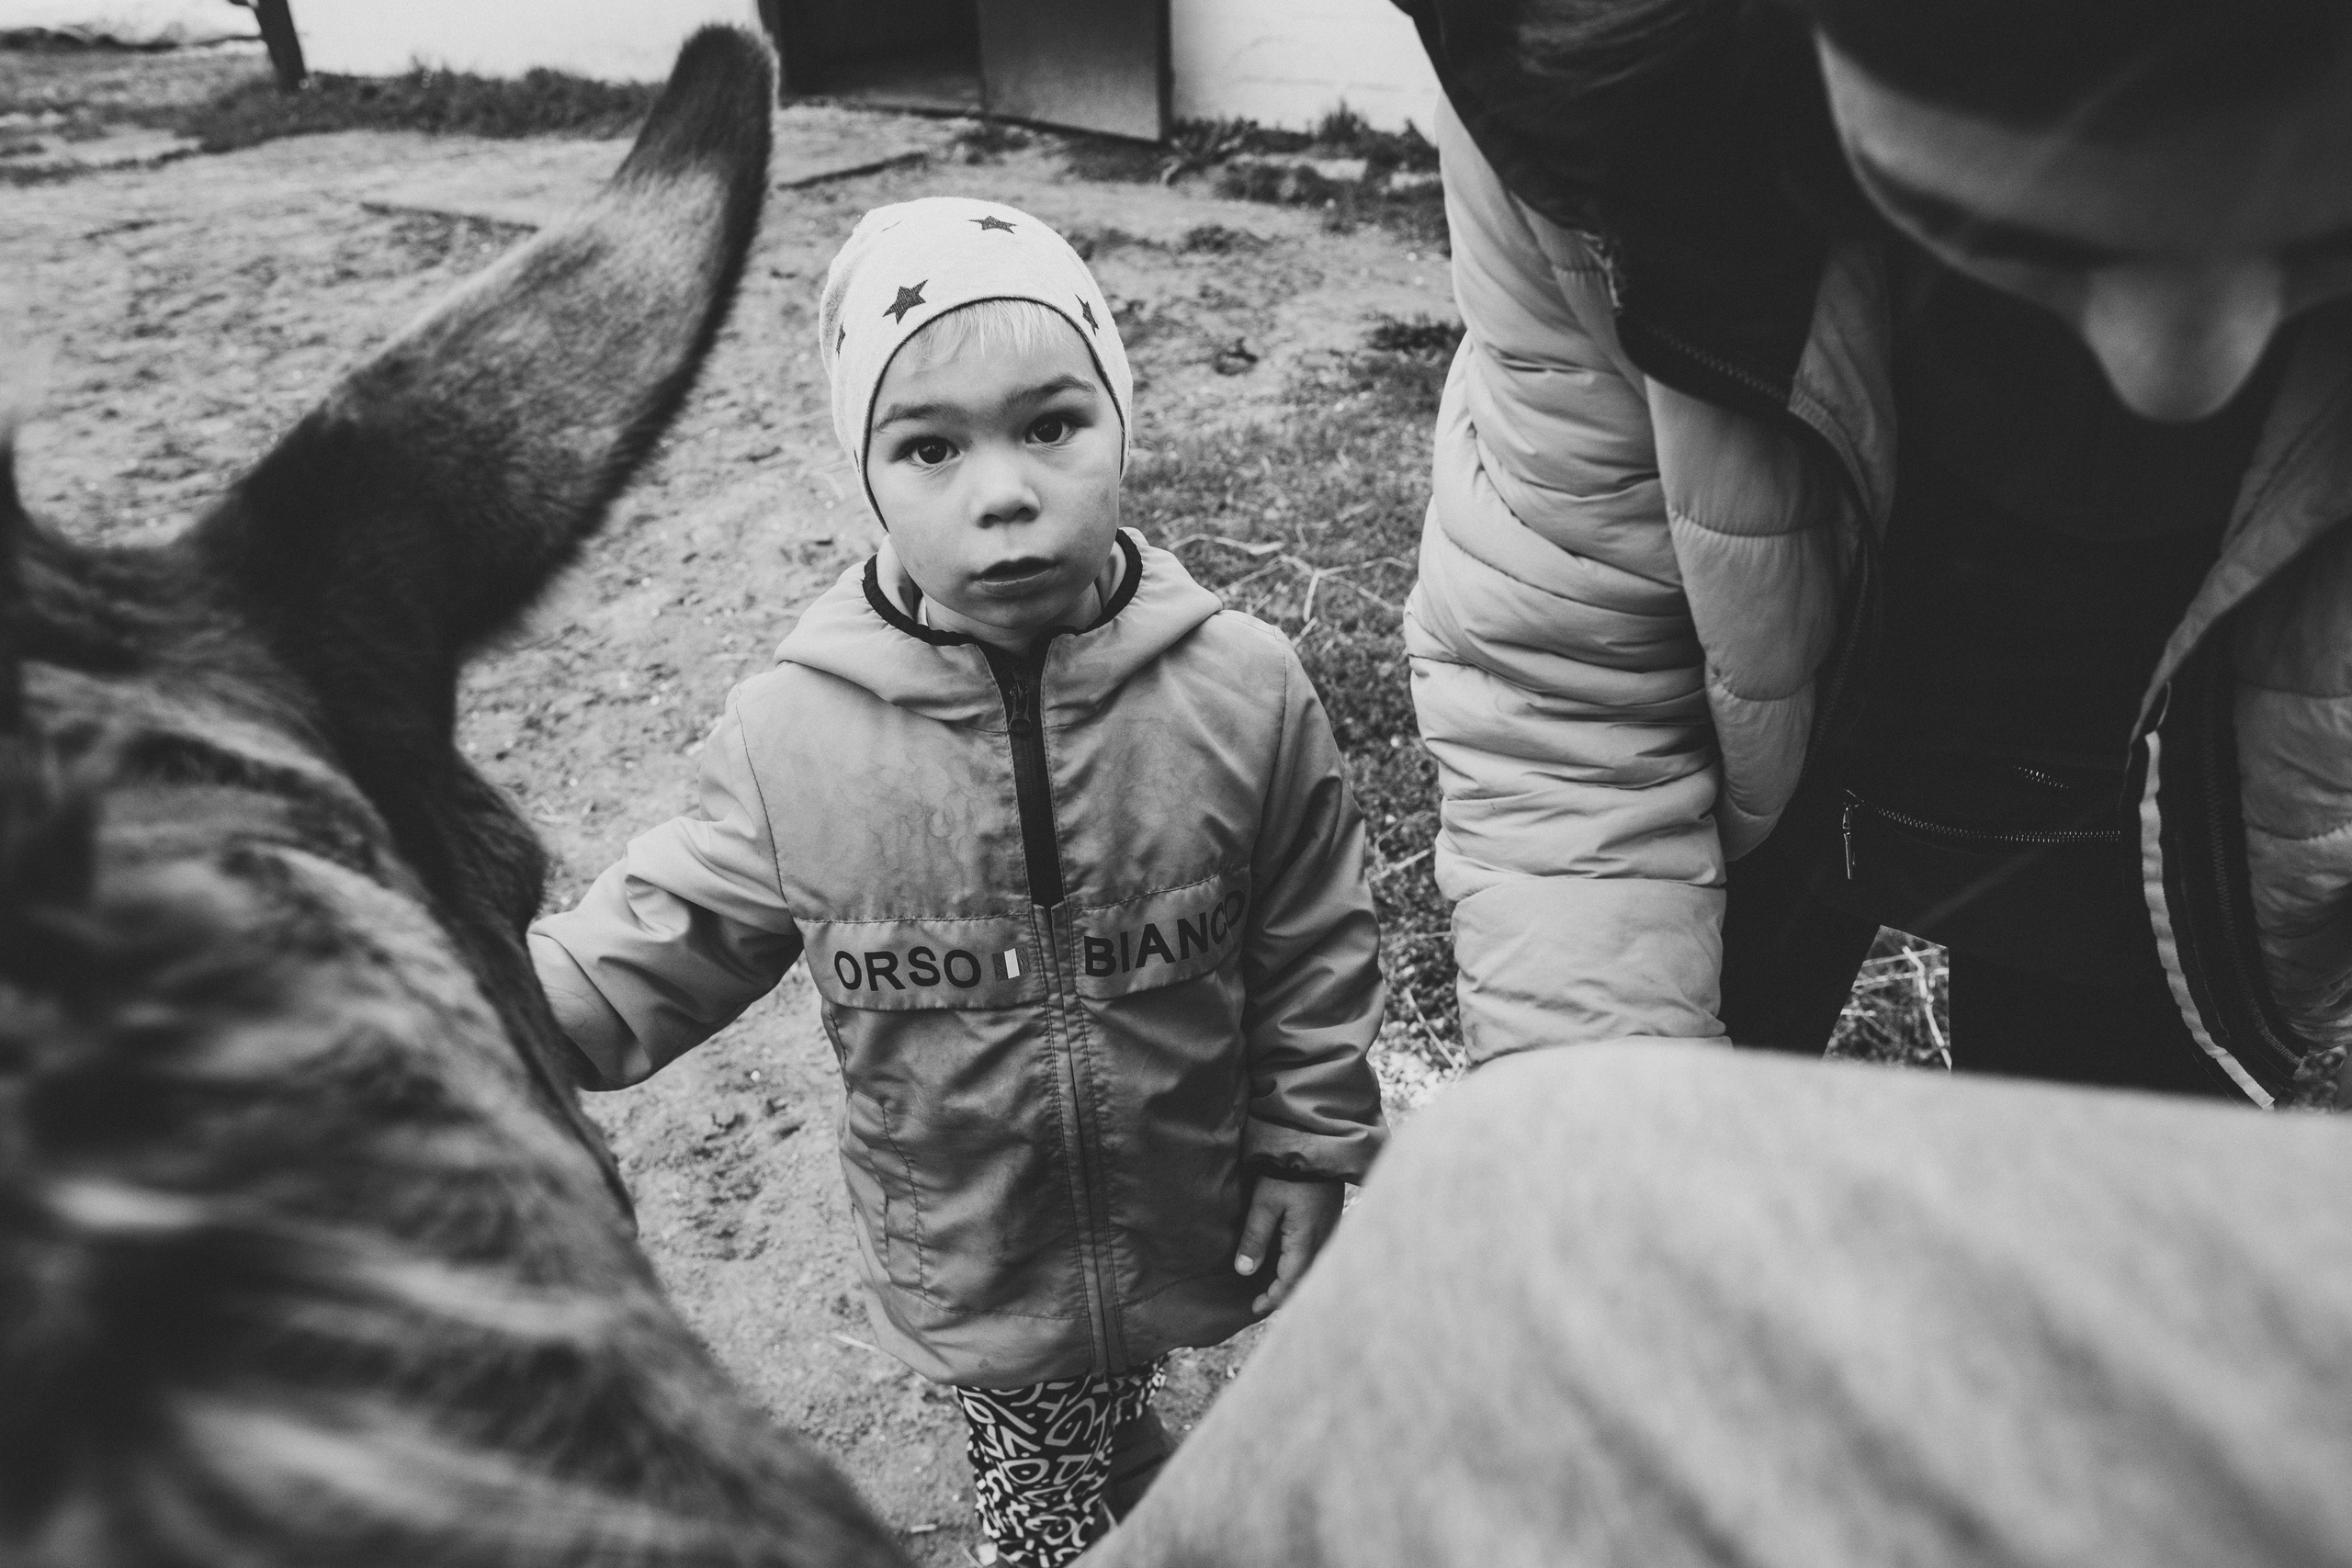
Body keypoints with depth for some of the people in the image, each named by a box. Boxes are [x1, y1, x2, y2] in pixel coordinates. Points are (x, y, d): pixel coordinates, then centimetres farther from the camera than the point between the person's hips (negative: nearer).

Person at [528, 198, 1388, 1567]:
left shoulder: (1244, 689, -18)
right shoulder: (796, 730, -18)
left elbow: (1316, 943, -7)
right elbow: (668, 940, -7)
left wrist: (1313, 1146, -1)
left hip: (1195, 1234, 0)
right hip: (974, 1267, 1)